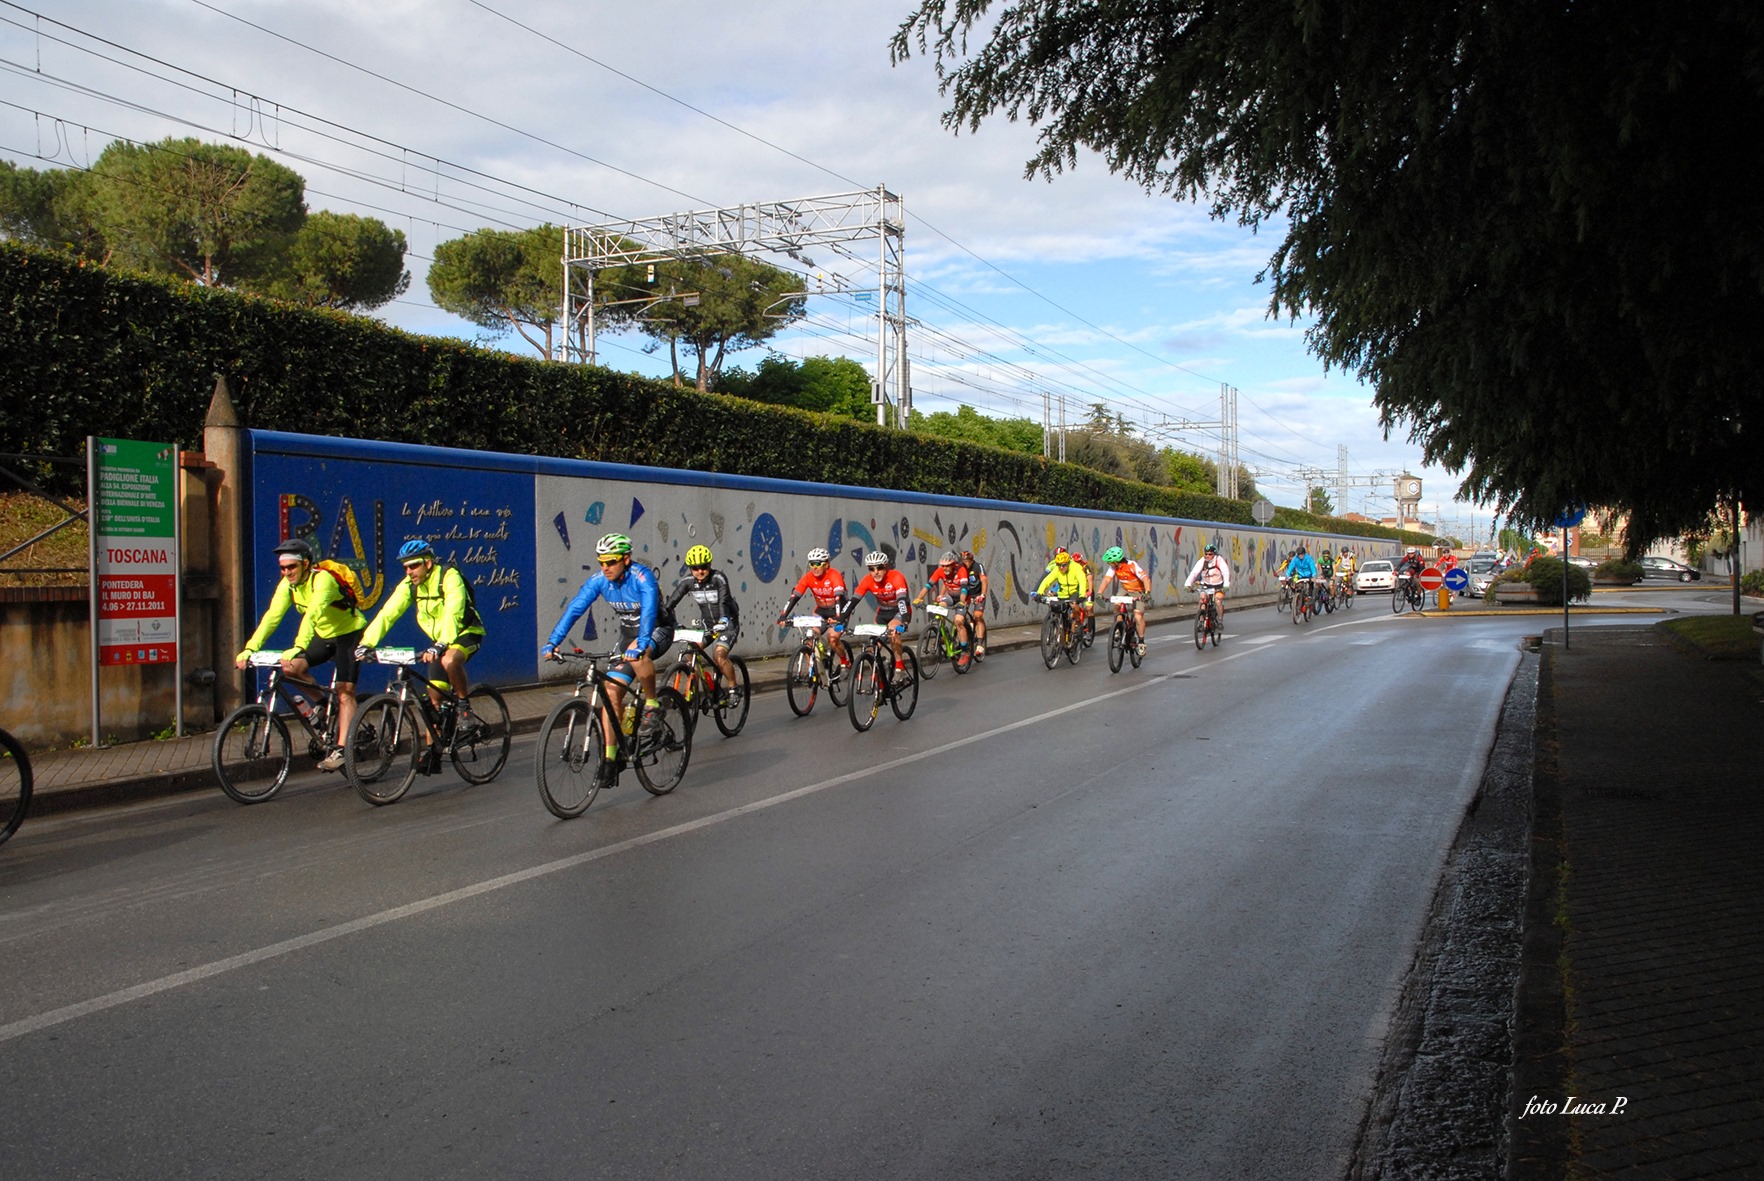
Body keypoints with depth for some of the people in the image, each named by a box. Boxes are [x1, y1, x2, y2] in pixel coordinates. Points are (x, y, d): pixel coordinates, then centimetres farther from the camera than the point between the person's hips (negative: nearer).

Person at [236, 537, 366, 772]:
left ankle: (341, 748, -15)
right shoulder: (287, 585, -8)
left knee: (344, 690, -13)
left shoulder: (323, 579, -29)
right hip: (323, 635, 7)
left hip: (349, 632, -7)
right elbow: (272, 616, -16)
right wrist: (250, 649, -27)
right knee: (290, 668, -13)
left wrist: (297, 648, -53)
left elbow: (312, 615, -42)